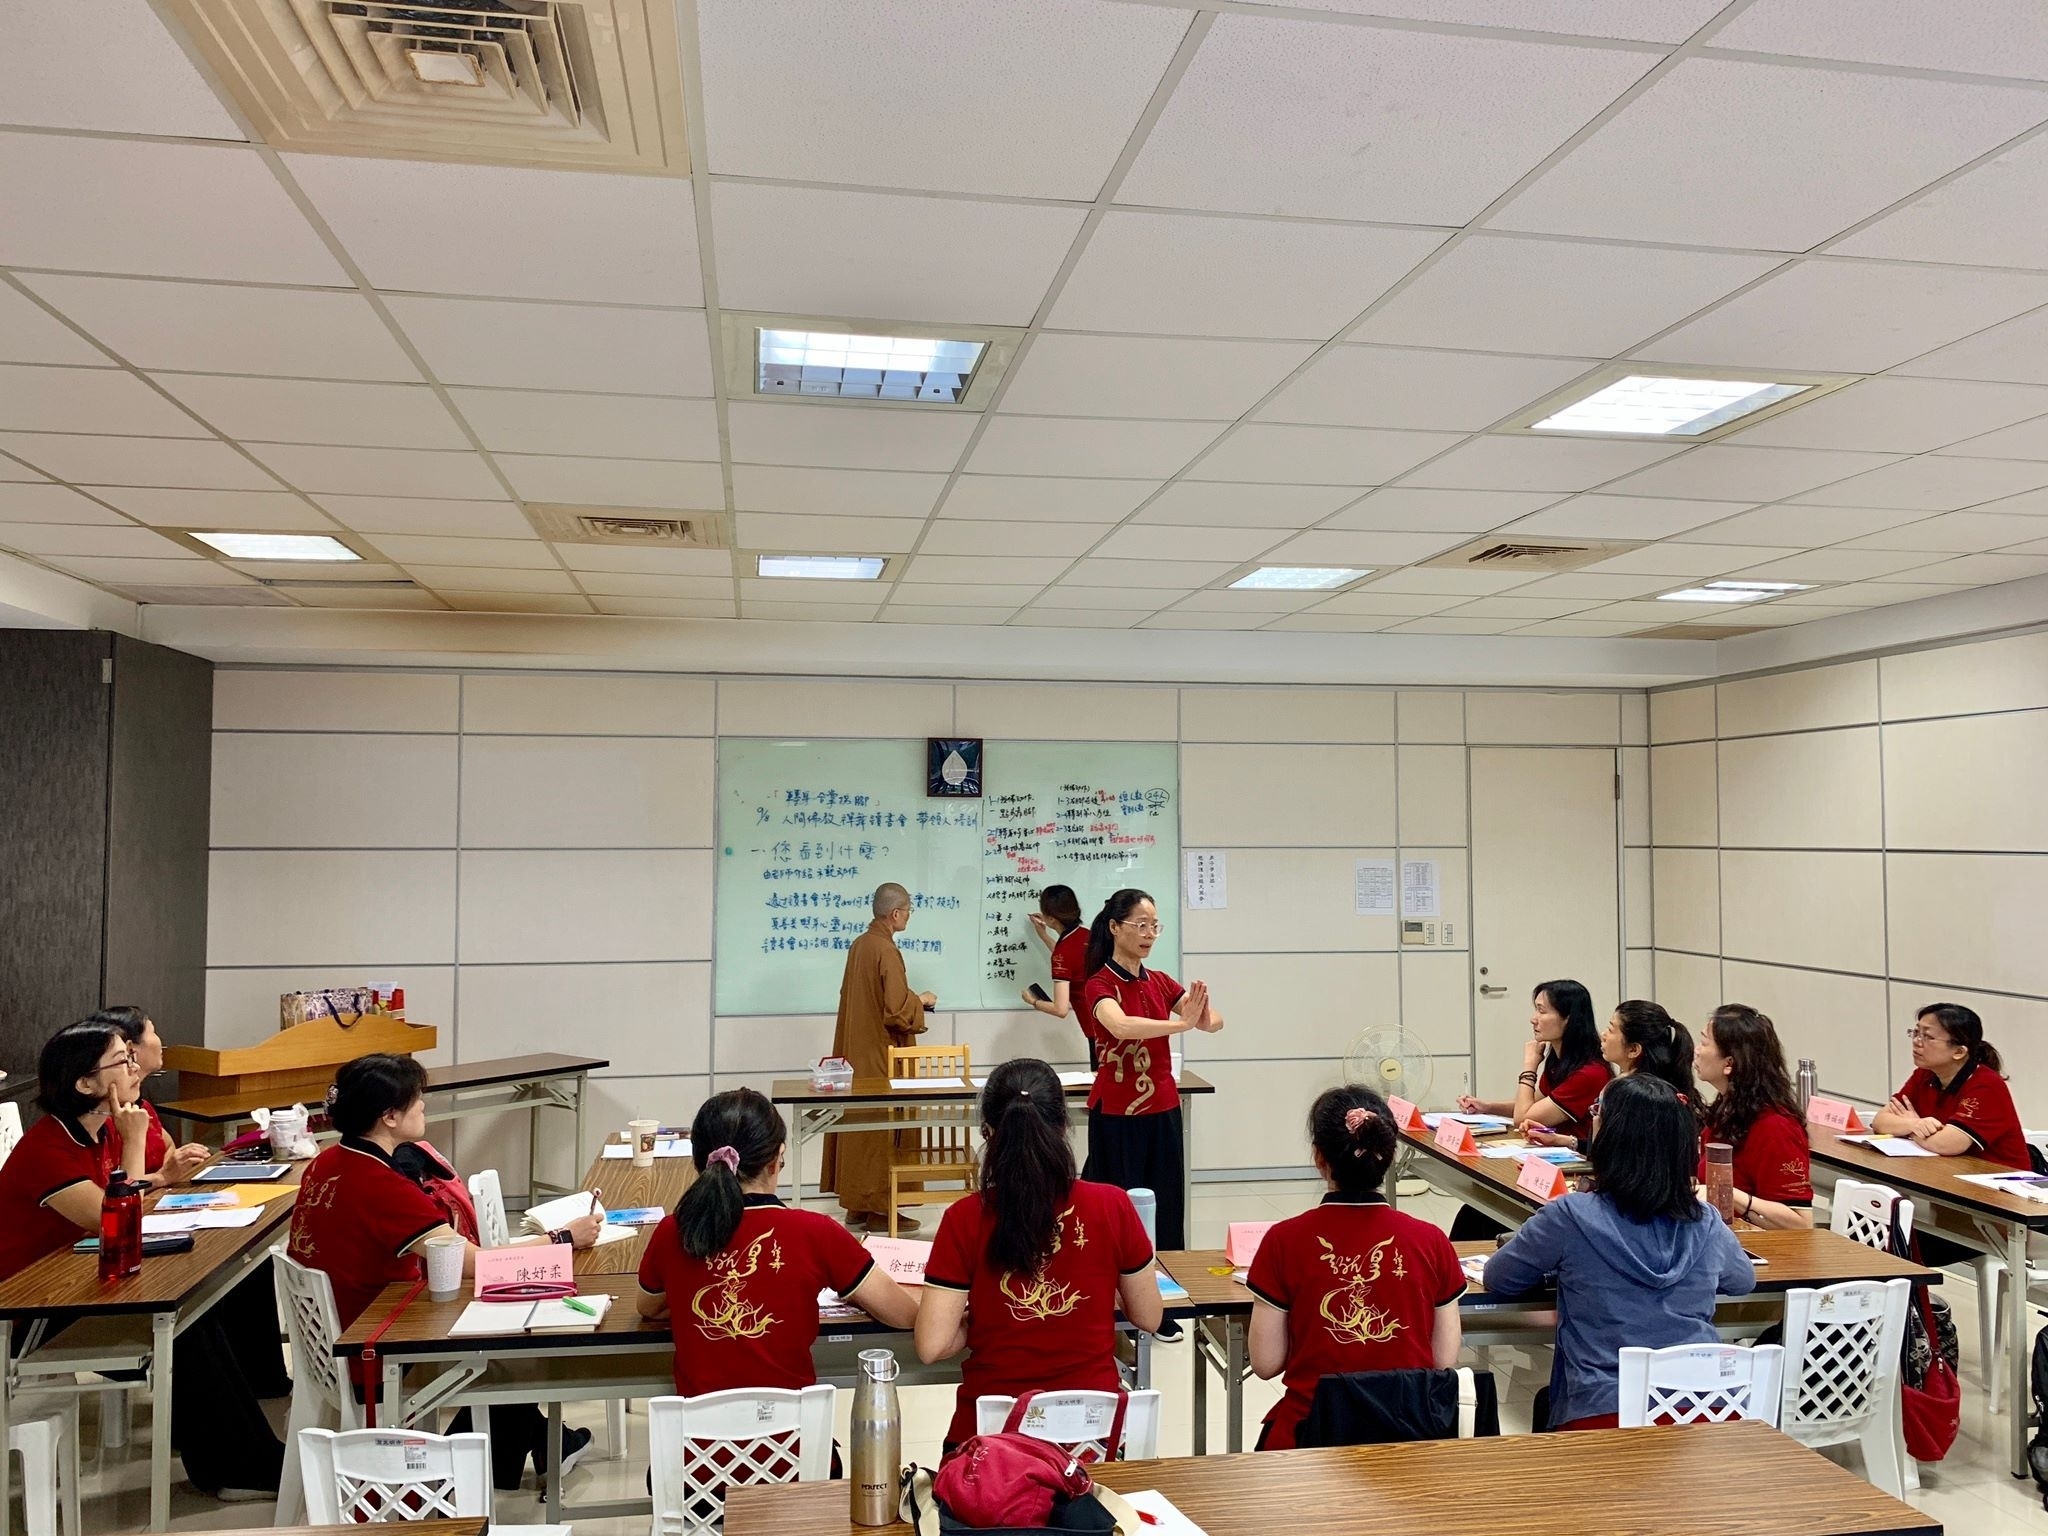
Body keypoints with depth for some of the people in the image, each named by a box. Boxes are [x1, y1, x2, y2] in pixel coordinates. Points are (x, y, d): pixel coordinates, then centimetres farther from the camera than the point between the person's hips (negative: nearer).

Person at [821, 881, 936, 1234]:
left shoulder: (860, 944, 7)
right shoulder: (886, 951, -19)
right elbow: (897, 1011, -22)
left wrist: (911, 999, 16)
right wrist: (921, 1001, -4)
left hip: (857, 1051, 9)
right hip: (880, 1056, -9)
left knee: (861, 1126, 13)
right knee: (883, 1128, -1)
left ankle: (857, 1203, 20)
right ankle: (878, 1208, 5)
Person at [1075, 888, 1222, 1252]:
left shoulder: (1160, 982, 8)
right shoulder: (1099, 984, -11)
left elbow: (1215, 1021, 1)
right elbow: (1121, 1025, -33)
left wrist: (1203, 1017, -21)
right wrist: (1181, 1023, -34)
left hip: (1163, 1112, 6)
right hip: (1118, 1115, -6)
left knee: (1165, 1214, 11)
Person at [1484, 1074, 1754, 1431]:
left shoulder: (1571, 1217, -12)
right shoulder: (1707, 1224, 0)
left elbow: (1496, 1279, 1)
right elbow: (1745, 1279, 22)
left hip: (1603, 1415, -4)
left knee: (1547, 1402, 30)